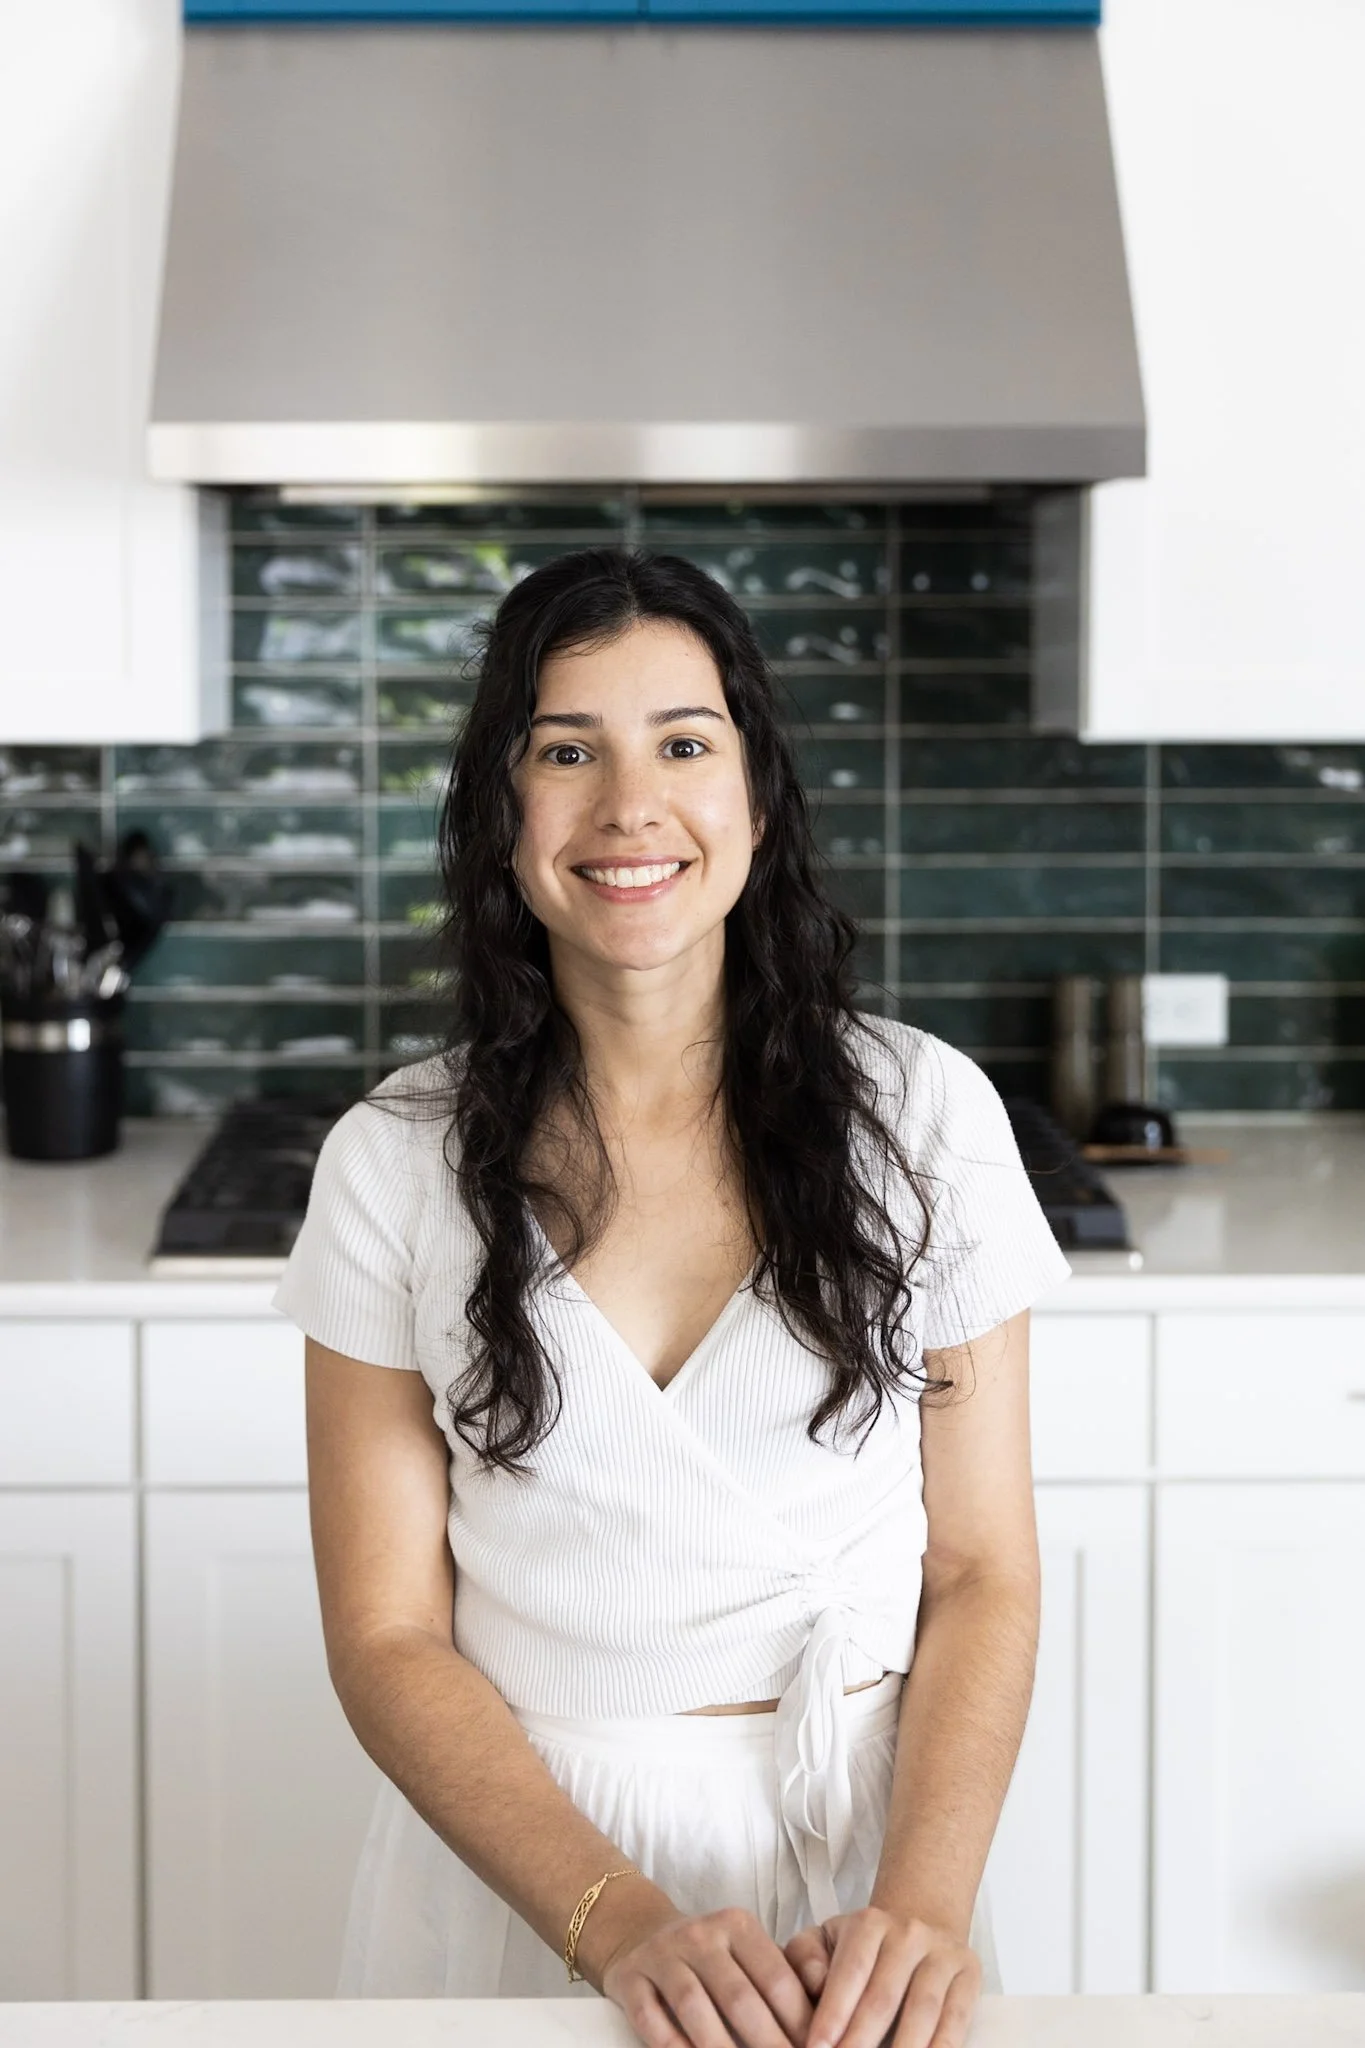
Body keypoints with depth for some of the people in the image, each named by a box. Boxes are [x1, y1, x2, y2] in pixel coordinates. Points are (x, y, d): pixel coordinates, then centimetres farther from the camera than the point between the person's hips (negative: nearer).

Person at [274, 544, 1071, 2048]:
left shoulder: (924, 1115, -6)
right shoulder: (396, 1162, -6)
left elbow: (983, 1573, -4)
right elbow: (386, 1635, -6)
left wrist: (922, 1899, -20)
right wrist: (620, 1922, -19)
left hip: (852, 1841, 0)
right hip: (511, 1856, 0)